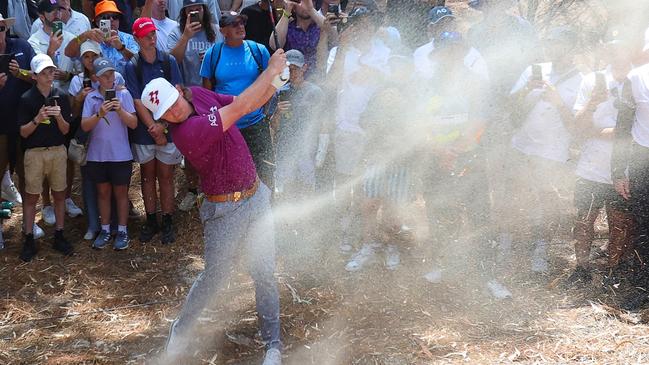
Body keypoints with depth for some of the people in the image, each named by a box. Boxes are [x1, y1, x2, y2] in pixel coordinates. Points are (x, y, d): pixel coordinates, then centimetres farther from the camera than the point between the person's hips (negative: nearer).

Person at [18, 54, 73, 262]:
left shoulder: (61, 97, 1)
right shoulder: (27, 99, -6)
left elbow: (66, 130, 3)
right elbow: (23, 132, -6)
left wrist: (59, 116, -17)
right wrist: (38, 119, -22)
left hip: (58, 151, 3)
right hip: (34, 153, -3)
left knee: (59, 194, 8)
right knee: (31, 196, 3)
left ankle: (59, 236, 19)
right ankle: (29, 240, 10)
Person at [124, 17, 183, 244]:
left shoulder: (169, 61, -2)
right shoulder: (132, 66, -4)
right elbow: (137, 101, -7)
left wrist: (162, 125, -14)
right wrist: (153, 128, -13)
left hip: (167, 129, 0)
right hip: (144, 131, 0)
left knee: (166, 177, 6)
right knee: (147, 176, 11)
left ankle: (167, 223, 16)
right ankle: (151, 221, 22)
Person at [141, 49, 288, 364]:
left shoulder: (198, 94, 0)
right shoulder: (185, 133, -26)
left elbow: (251, 102, 9)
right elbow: (239, 108, -25)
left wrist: (275, 79, -8)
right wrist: (271, 69, -17)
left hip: (257, 196, 7)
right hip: (225, 210, -6)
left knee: (265, 274, 9)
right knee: (214, 276, 4)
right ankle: (181, 333, 28)